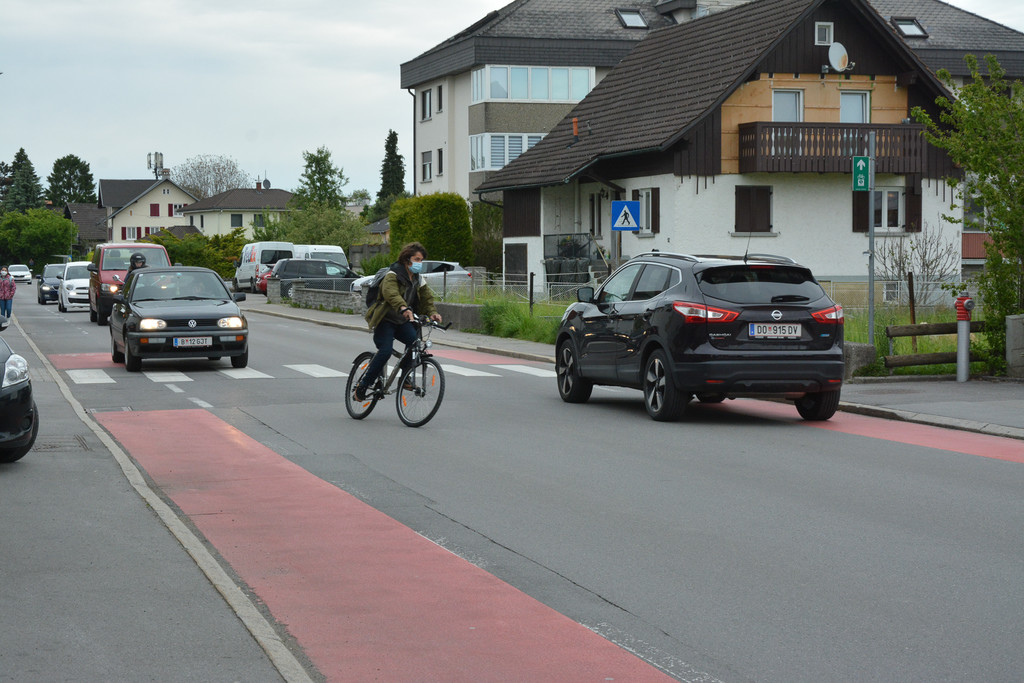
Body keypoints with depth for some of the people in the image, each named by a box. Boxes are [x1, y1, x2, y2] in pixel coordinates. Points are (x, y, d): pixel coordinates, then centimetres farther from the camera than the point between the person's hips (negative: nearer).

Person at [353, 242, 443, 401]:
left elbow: (427, 297, 3)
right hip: (385, 320, -6)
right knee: (386, 351, -25)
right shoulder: (393, 275, -14)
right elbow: (391, 294, -34)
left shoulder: (418, 279, 9)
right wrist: (404, 308, -53)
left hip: (402, 322, 6)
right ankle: (362, 386, -12)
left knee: (415, 341, -24)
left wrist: (432, 312, -20)